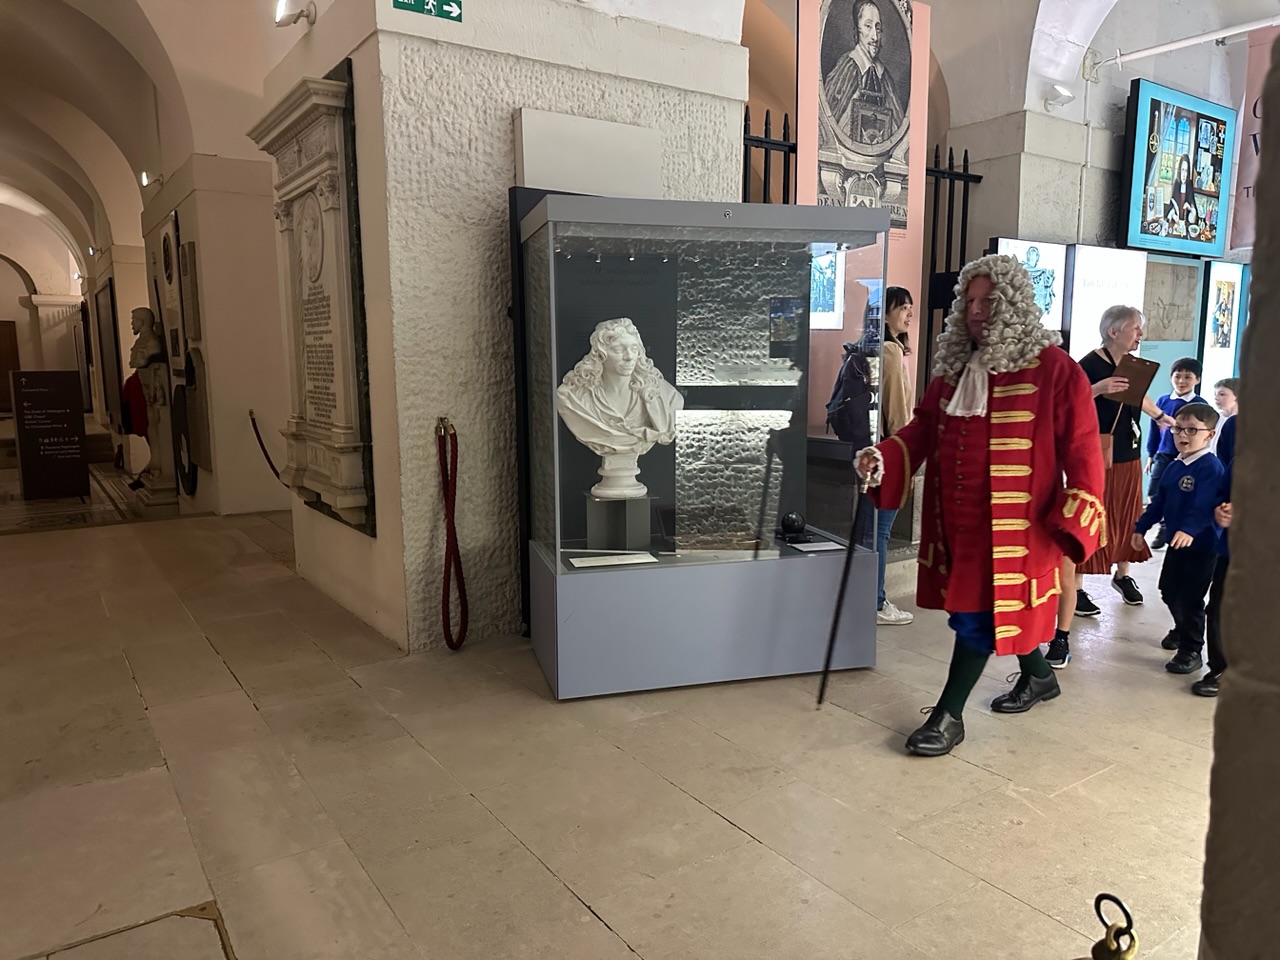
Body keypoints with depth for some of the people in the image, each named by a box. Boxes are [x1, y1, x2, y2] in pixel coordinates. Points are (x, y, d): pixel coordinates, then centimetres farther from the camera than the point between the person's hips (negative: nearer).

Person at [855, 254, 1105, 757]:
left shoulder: (1053, 369, -10)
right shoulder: (953, 367, 8)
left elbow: (1082, 451, -10)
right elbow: (923, 428, 10)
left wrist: (1074, 522, -15)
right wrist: (883, 459, -8)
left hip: (1012, 525, -7)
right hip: (955, 521, 7)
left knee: (979, 614, -2)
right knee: (990, 608, 20)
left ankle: (948, 716, 12)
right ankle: (1038, 677, 46)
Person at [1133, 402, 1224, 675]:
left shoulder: (1211, 467, -18)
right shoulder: (1175, 467, 9)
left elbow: (1205, 505, -31)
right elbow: (1159, 501, 16)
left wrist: (1190, 529, -44)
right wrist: (1141, 527, 15)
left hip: (1201, 545, -8)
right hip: (1176, 542, 8)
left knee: (1189, 599, -3)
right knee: (1169, 591, 20)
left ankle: (1191, 651, 11)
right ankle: (1182, 629, 44)